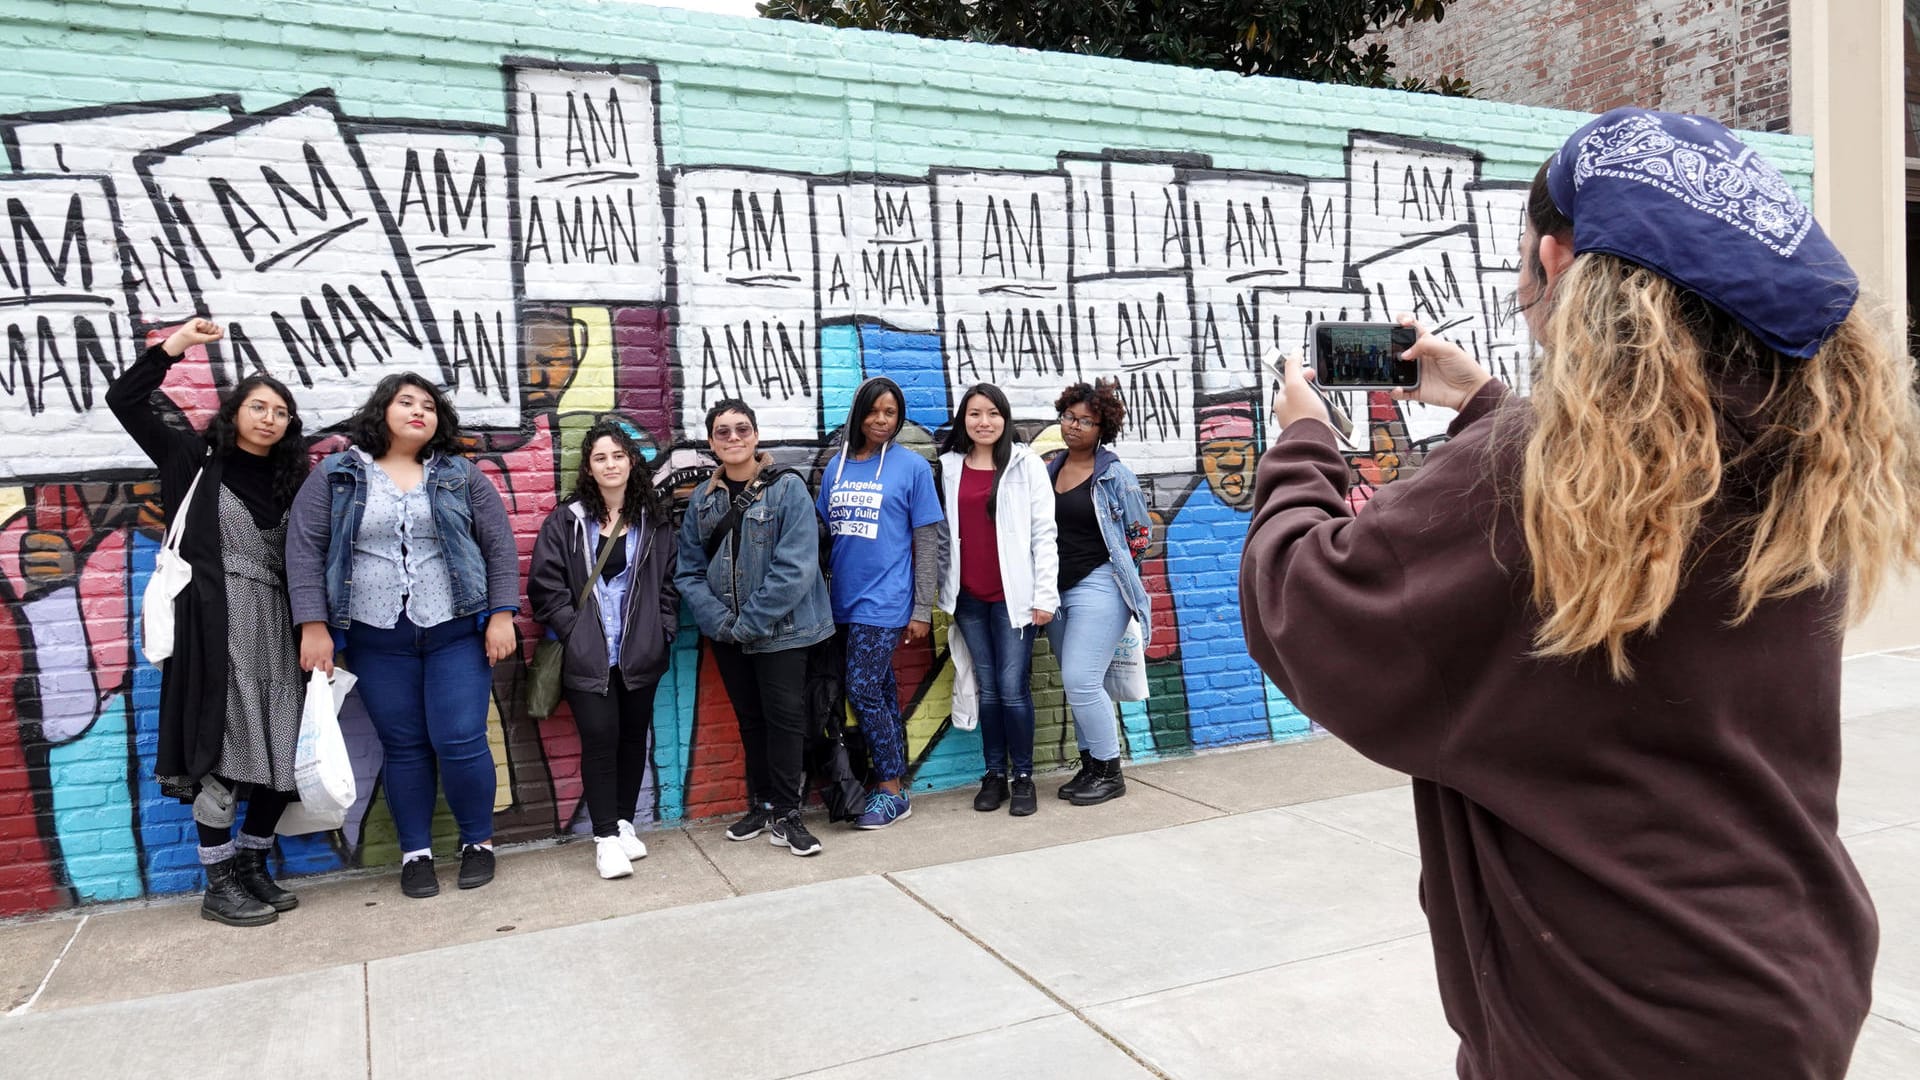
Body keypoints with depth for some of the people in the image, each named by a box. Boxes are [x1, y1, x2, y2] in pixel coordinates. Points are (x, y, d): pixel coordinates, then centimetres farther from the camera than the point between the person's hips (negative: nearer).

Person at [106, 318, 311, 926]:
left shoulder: (289, 481, 15)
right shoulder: (198, 460, 6)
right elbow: (125, 401, 0)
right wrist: (172, 348, -5)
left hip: (273, 626, 4)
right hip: (215, 623, -4)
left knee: (280, 753, 3)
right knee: (223, 755, -5)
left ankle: (252, 867, 19)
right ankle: (219, 886, 7)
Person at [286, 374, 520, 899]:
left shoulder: (462, 476, 5)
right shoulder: (335, 476, 4)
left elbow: (500, 547, 3)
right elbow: (304, 549, 0)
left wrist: (501, 616, -5)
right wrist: (314, 625, -7)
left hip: (456, 632, 0)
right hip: (377, 640, 1)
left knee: (460, 741, -4)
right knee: (403, 747, 7)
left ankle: (479, 841, 16)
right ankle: (416, 852, 21)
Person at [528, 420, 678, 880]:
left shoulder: (655, 520, 6)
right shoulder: (565, 521, 0)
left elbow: (670, 582, 7)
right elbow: (545, 585, -2)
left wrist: (662, 634, -2)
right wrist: (574, 632, -9)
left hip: (640, 652, 3)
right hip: (587, 655, -2)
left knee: (634, 736, 10)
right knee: (599, 737, -6)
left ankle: (624, 822, 26)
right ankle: (606, 837, 4)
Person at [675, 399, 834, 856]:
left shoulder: (787, 488, -11)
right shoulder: (702, 500, 4)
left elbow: (795, 567, -18)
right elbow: (689, 571, 4)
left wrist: (749, 622, -19)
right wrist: (719, 620, -12)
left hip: (781, 629, -4)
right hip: (727, 635, 5)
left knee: (784, 718, 1)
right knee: (750, 720, 15)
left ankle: (785, 814, 15)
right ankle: (761, 805, 30)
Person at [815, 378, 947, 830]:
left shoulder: (912, 466, -3)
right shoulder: (836, 466, 10)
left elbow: (928, 542, -4)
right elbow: (822, 534, 15)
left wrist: (922, 609, -6)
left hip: (884, 601, -5)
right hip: (844, 602, 5)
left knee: (863, 691, -7)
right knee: (881, 693, 12)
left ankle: (890, 791, 8)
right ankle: (892, 786, 21)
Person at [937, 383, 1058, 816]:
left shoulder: (1026, 465, 0)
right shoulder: (948, 467, 7)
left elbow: (1044, 533, -2)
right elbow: (939, 532, 9)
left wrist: (1045, 595, -7)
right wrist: (943, 590, 5)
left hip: (1013, 595, -3)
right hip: (968, 597, 3)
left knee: (1013, 688, -3)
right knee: (988, 689, 10)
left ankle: (1023, 778, 11)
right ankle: (994, 776, 19)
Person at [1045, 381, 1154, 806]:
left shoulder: (1115, 476, -6)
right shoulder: (1048, 471, 9)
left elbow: (1141, 532, -1)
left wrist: (1109, 568, 1)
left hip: (1098, 588, -6)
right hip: (1057, 591, 6)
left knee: (1081, 682, -10)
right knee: (1080, 685, 12)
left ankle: (1110, 772, 5)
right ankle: (1090, 766, 23)